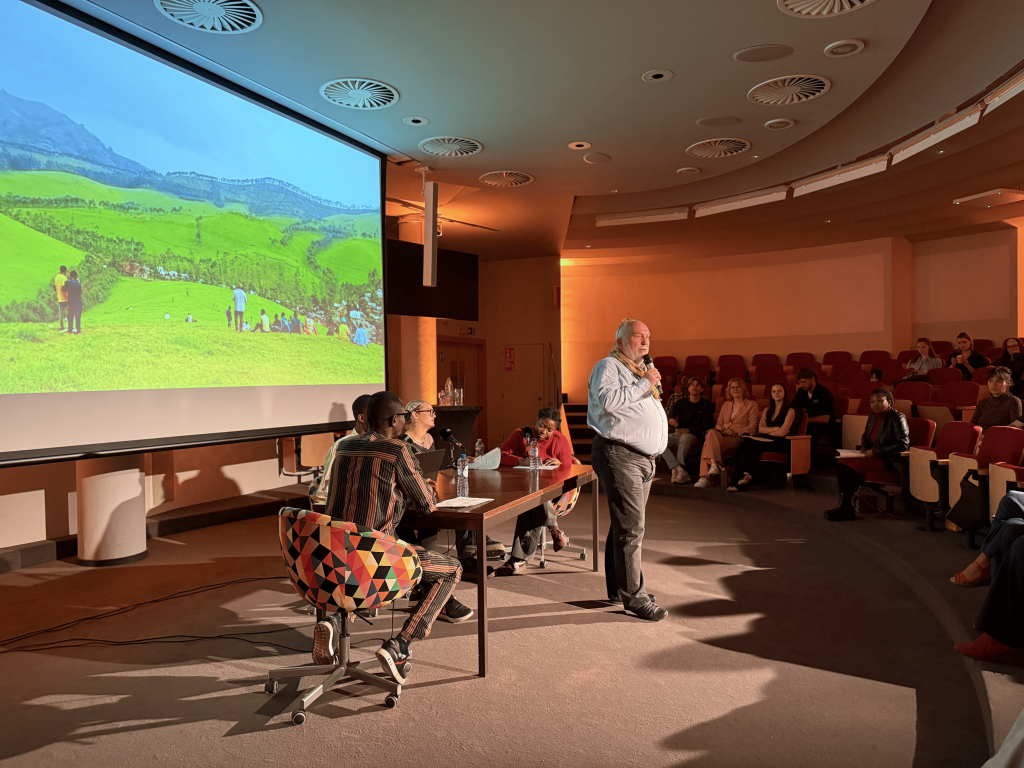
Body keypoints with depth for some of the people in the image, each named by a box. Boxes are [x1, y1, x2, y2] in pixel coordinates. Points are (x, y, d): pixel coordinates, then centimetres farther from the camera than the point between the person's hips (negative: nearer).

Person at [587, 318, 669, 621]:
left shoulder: (640, 370, 25)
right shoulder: (608, 366, -4)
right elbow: (608, 400, -23)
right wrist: (644, 384, -15)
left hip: (644, 458, 10)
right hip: (619, 456, -10)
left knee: (626, 526, 14)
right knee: (630, 527, -10)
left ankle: (618, 589, 23)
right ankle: (634, 596, -4)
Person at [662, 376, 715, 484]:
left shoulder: (706, 404, 6)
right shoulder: (681, 402, 15)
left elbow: (708, 425, -5)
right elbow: (671, 414, 1)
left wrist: (689, 430, -17)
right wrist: (671, 419, -26)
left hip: (695, 438, -4)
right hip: (678, 434, 4)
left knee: (685, 437, -40)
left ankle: (676, 470, -35)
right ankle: (681, 471, -35)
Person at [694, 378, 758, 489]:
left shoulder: (751, 404, 12)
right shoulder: (726, 405, 27)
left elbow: (753, 427, 2)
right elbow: (719, 424, 21)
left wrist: (735, 431, -12)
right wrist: (722, 429, -4)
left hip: (737, 439, -4)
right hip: (722, 436, 5)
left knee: (709, 442, -33)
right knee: (711, 433, -34)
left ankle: (706, 477, -43)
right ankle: (714, 465, -43)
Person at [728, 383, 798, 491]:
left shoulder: (790, 411, 2)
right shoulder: (767, 409, 20)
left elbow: (782, 433, -9)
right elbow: (760, 429, 8)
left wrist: (767, 430, 2)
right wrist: (775, 428, -6)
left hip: (782, 443, -5)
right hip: (768, 440, 5)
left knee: (752, 446, -32)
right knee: (744, 445, -27)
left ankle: (746, 476, -30)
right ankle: (744, 476, -32)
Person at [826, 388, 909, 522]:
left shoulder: (897, 418, -9)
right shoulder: (872, 417, 13)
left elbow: (903, 444, -18)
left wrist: (876, 452, -20)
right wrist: (864, 448, 7)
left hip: (889, 461, -8)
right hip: (873, 456, 8)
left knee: (856, 466, -29)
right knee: (842, 464, -16)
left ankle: (843, 508, -19)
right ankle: (845, 508, -20)